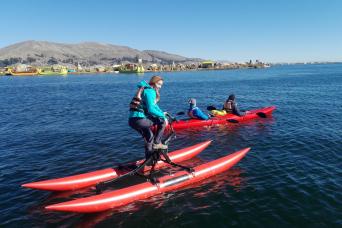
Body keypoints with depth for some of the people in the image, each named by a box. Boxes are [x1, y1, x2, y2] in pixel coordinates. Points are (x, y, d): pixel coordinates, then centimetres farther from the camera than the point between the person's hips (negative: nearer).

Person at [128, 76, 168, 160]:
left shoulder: (146, 90, 20)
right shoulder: (150, 91, -11)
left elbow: (153, 105, 28)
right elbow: (151, 110, -20)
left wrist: (161, 113, 21)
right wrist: (163, 116, -12)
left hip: (132, 120, 10)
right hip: (139, 119, -10)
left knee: (149, 137, 24)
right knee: (162, 121, -5)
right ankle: (157, 143, 2)